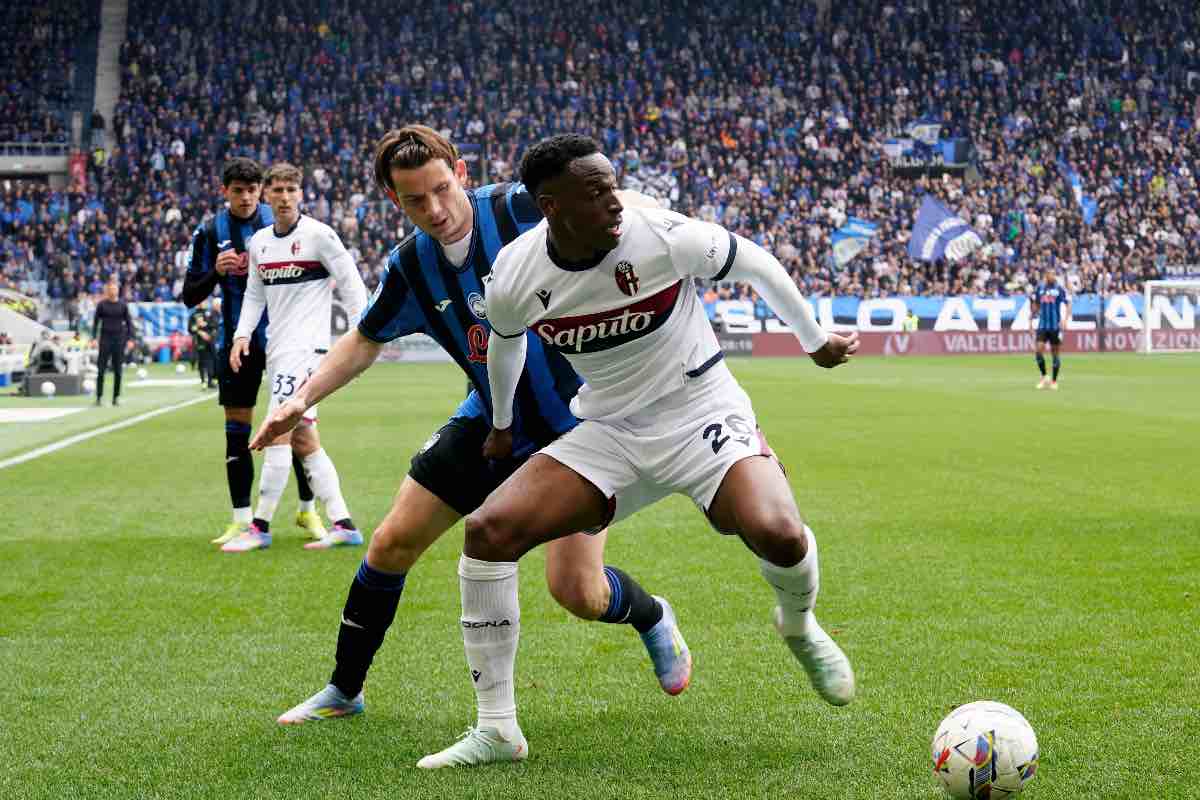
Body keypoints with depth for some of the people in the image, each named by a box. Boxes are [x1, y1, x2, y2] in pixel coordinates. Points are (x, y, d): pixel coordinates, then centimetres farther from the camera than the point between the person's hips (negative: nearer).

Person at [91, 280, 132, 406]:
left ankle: (116, 397, 9)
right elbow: (96, 321, 5)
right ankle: (99, 396, 0)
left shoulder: (123, 305, 4)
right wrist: (94, 338, -3)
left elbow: (129, 322, 7)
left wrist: (130, 338, -1)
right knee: (101, 369, -4)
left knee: (118, 370, 2)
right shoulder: (101, 305, 3)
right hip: (105, 338, -1)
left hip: (119, 339, 1)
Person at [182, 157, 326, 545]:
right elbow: (190, 296, 0)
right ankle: (241, 519, 9)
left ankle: (308, 509, 13)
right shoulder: (210, 232, -1)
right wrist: (216, 272, -19)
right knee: (237, 428, 3)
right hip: (237, 339, 1)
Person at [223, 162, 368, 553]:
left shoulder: (319, 234, -7)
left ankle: (260, 527, -7)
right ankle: (343, 524, 9)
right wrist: (242, 335, 7)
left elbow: (352, 285, -6)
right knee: (303, 440, 6)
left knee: (277, 433, -12)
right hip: (278, 349, 8)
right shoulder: (259, 241, 12)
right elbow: (254, 294, 21)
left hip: (305, 347, -7)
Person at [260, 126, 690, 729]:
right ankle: (344, 690, 25)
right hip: (492, 422, 5)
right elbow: (366, 339, 13)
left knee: (576, 591, -13)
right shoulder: (409, 268, -4)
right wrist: (302, 398, 4)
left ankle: (651, 617, 25)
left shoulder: (522, 209, -20)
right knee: (392, 543, 3)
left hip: (576, 423, -5)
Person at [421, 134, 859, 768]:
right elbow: (506, 342, 13)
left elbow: (756, 266, -2)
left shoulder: (666, 238, -21)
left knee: (778, 535, -30)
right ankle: (496, 730, -5)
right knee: (488, 530, -15)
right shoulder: (514, 281, -12)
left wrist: (816, 341, 12)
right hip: (608, 433, 3)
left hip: (703, 418, -3)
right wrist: (502, 424, 29)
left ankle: (799, 626, 10)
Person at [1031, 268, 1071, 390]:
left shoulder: (1060, 288, -4)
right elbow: (1036, 305, 17)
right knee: (1038, 350, -9)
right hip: (1042, 325, 3)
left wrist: (1065, 319, -16)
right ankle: (1044, 376, 10)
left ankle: (1054, 381, 13)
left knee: (1055, 353, 3)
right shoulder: (1040, 287, 7)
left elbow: (1068, 304, -4)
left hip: (1055, 325, -3)